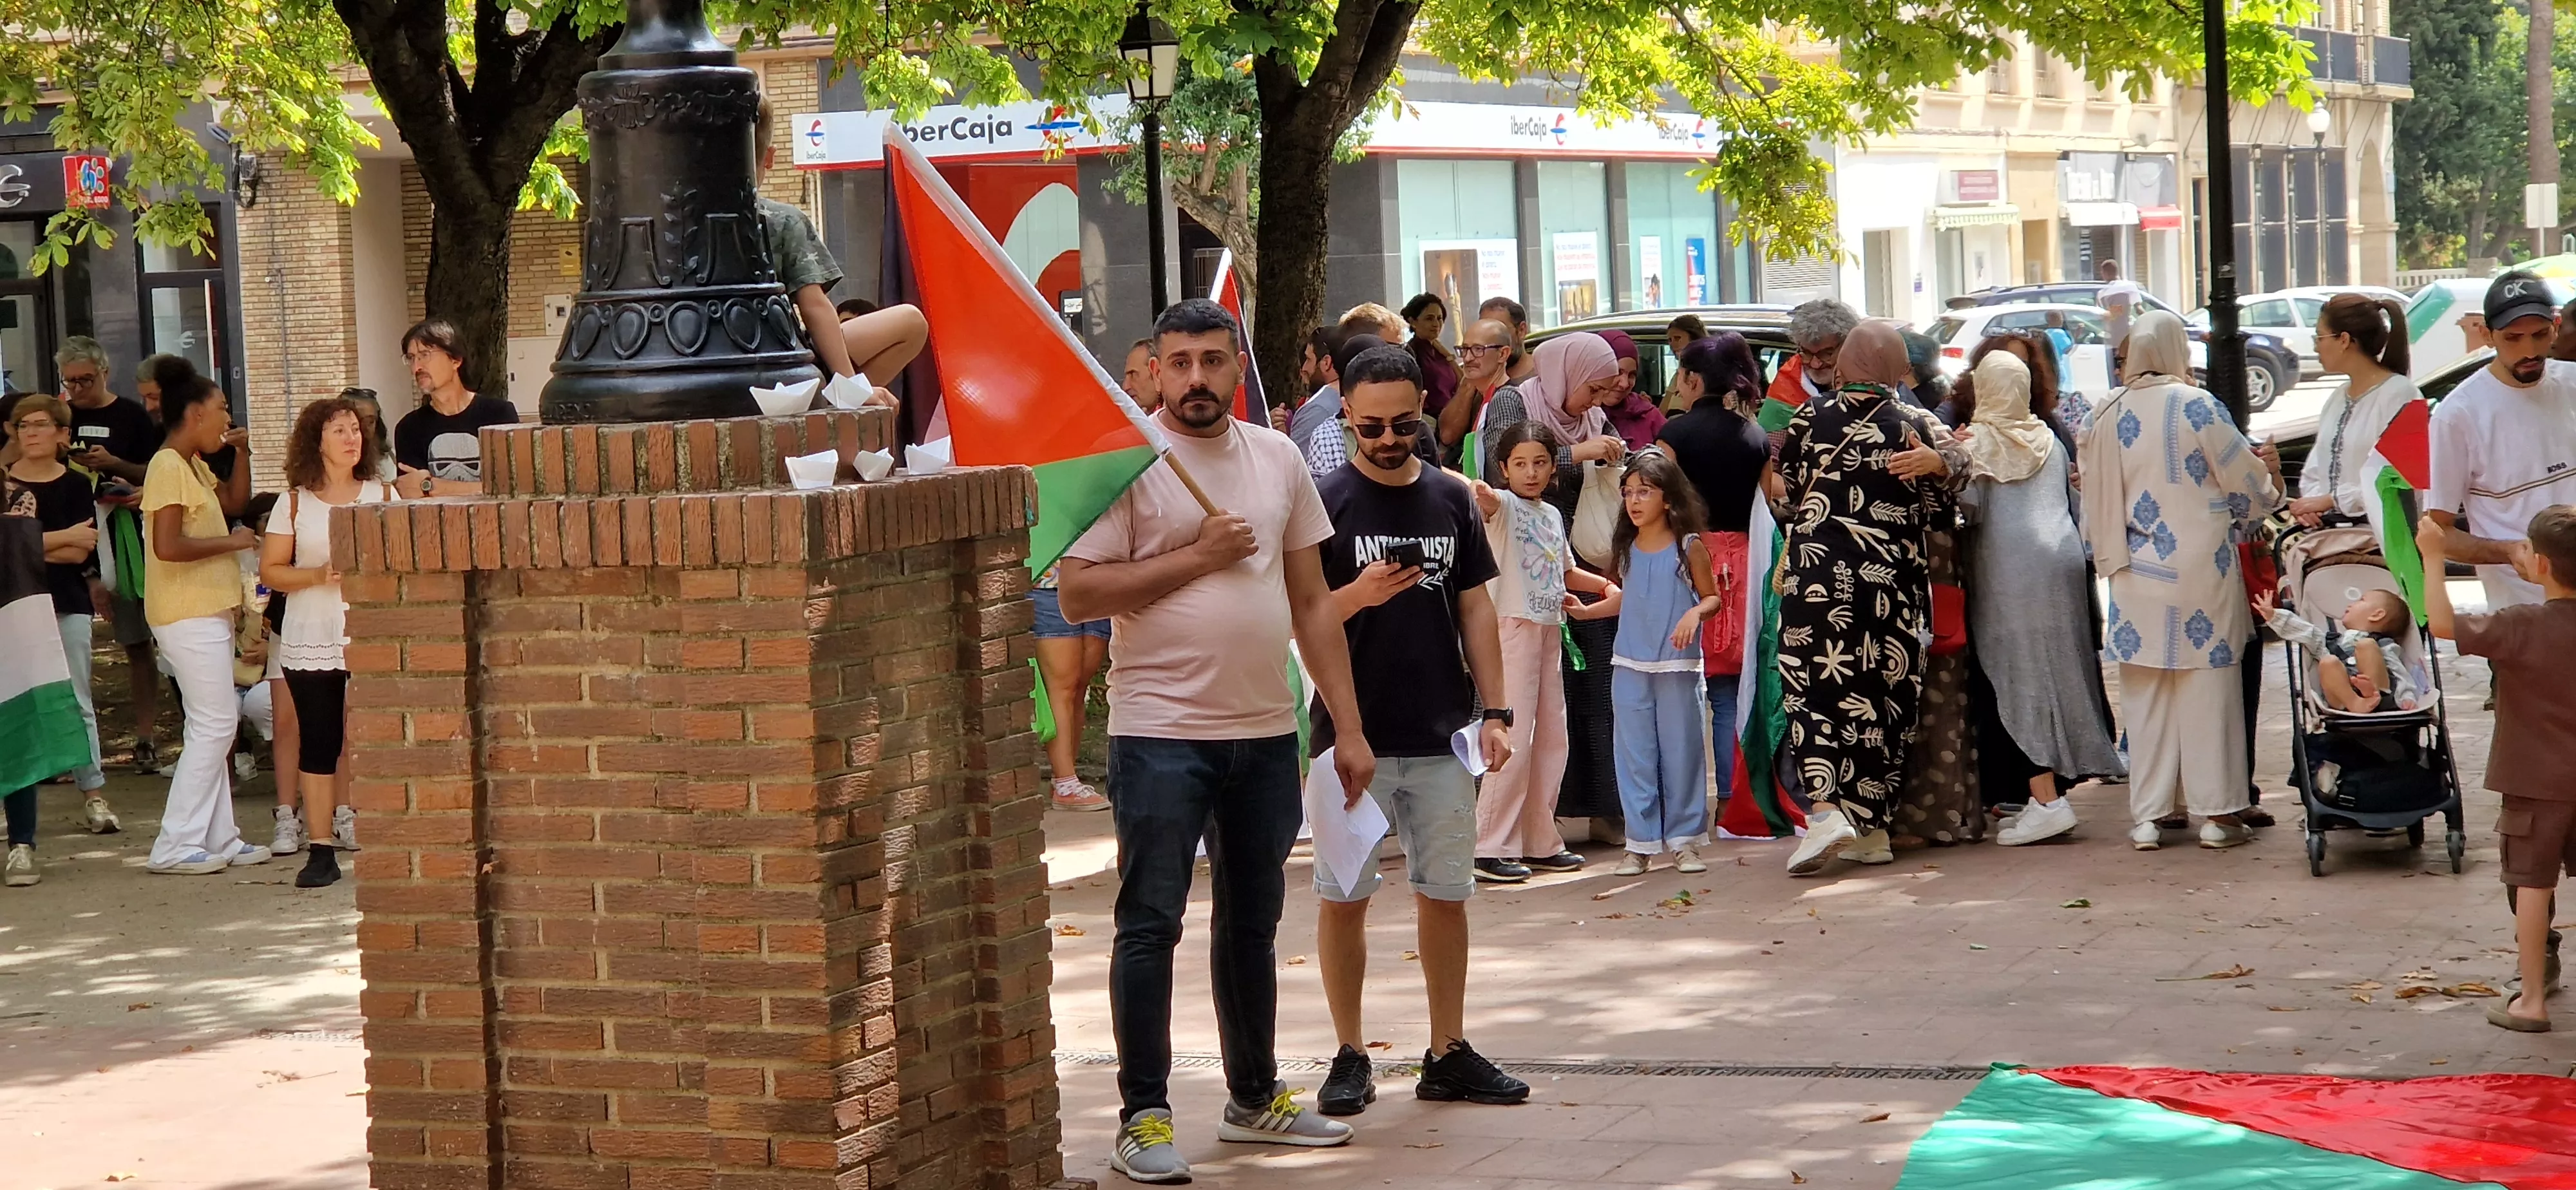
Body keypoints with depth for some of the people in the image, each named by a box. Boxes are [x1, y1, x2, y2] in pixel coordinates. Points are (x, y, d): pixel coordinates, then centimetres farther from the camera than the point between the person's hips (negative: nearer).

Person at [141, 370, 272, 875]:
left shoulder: (194, 467, 14)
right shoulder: (168, 466, -16)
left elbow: (233, 503, 29)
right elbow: (168, 546, -26)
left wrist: (241, 453, 14)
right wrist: (230, 542, -16)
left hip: (209, 613, 10)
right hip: (188, 617, -10)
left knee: (214, 726, 12)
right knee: (215, 725, -10)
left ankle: (218, 838, 16)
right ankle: (175, 846, -9)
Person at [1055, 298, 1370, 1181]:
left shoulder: (1277, 459, 10)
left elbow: (1312, 600, 12)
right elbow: (1077, 594, -14)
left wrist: (1348, 727, 9)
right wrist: (1196, 556, -16)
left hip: (1266, 731, 6)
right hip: (1161, 733, -6)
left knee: (1253, 924, 16)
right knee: (1150, 926, -4)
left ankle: (1254, 1097, 28)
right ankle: (1143, 1117, 2)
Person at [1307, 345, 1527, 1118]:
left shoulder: (1451, 499, 7)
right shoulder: (1325, 503, -4)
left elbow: (1476, 607, 11)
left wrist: (1494, 712, 4)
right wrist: (1357, 596, -24)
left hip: (1443, 735, 3)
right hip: (1353, 736, -3)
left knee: (1445, 894, 7)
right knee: (1343, 896, 2)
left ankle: (1449, 1054, 16)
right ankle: (1350, 1056, 12)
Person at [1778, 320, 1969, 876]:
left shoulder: (1810, 418, 2)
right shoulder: (1917, 425, 2)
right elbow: (1940, 507, 4)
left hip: (1818, 575, -1)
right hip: (1895, 586, 1)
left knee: (1815, 690, 0)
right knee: (1884, 700, 9)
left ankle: (1825, 807, -21)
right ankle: (1872, 827, 13)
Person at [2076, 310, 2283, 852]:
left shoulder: (2108, 414, 1)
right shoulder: (2197, 406, -11)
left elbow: (2097, 497, 10)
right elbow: (2243, 476, -3)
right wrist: (2269, 473, 18)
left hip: (2137, 574, 3)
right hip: (2201, 565, -3)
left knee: (2146, 693, 7)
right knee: (2208, 685, 4)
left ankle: (2147, 817, 8)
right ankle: (2216, 811, 5)